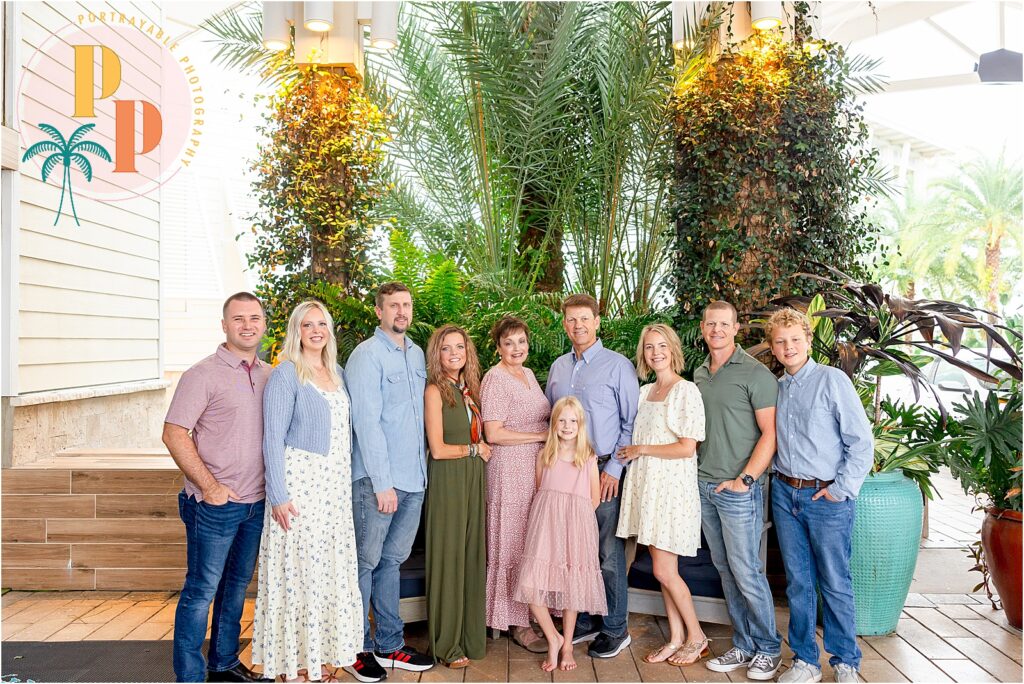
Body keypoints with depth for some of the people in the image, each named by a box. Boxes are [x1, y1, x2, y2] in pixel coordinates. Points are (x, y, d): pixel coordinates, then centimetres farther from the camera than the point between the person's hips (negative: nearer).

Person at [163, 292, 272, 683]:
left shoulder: (270, 376, 8)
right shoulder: (203, 375, -10)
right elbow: (173, 434, -14)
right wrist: (210, 487, -15)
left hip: (257, 503, 6)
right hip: (215, 505, -6)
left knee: (237, 586, 18)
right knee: (201, 591, 1)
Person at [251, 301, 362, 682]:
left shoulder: (337, 373, 13)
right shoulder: (286, 374, -7)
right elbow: (273, 438, -11)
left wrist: (350, 484, 12)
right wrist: (279, 496, -16)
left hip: (336, 486, 7)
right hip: (300, 485, -6)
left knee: (333, 572, 10)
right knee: (298, 571, -1)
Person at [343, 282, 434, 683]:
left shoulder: (417, 354, 13)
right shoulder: (367, 356, -9)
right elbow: (367, 423, -15)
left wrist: (420, 468, 11)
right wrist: (382, 482, -17)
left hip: (413, 478, 7)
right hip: (377, 480, -7)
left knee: (392, 560, 15)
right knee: (365, 563, 4)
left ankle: (389, 645, 26)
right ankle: (357, 649, 18)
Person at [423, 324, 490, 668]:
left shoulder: (470, 389, 10)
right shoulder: (435, 391, -10)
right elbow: (438, 449, -14)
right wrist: (475, 449, -4)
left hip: (474, 478, 6)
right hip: (447, 480, -6)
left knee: (472, 555, 11)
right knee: (448, 557, 2)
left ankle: (470, 633, 25)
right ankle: (447, 644, 15)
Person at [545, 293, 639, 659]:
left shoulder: (618, 365, -5)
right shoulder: (558, 367, 12)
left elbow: (632, 423, -6)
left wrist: (615, 468, -11)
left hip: (604, 471, -5)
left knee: (609, 554, 1)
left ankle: (615, 630, 16)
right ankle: (582, 622, 28)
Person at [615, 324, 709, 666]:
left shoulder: (686, 391, -9)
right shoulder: (644, 392, 12)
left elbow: (687, 447, -15)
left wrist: (640, 450, -9)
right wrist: (631, 453, 4)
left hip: (673, 488, -6)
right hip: (647, 485, 7)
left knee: (664, 571, -3)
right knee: (663, 570, 10)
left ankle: (696, 637, 16)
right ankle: (676, 638, 22)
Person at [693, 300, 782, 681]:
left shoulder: (754, 373, -9)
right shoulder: (699, 374, 12)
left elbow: (770, 433, -11)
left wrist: (744, 479, -16)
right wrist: (696, 472, 10)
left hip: (738, 489, -7)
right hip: (704, 486, 7)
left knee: (746, 572, -1)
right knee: (725, 571, 13)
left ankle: (769, 649, 17)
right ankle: (743, 646, 25)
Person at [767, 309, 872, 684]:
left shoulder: (832, 379, -8)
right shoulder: (776, 387, 9)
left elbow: (862, 441, -9)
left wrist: (842, 489, -11)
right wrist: (779, 477, 7)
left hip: (827, 498, -5)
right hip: (785, 494, 5)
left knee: (835, 583, 4)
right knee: (798, 582, 11)